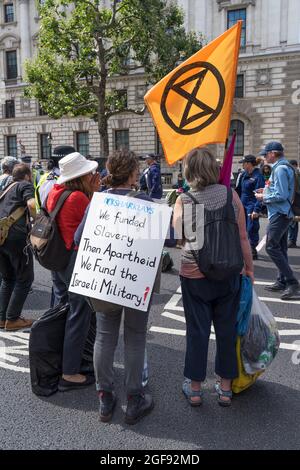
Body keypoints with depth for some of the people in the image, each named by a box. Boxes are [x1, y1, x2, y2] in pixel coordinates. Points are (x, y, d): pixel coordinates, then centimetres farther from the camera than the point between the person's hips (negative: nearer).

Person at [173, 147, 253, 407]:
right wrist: (249, 268, 9)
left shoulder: (183, 200, -8)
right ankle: (225, 388, 28)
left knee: (197, 331, 11)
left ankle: (195, 389, 25)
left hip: (194, 275, -1)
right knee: (227, 330, 14)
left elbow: (180, 235, -9)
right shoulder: (230, 194, -5)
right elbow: (243, 237, -2)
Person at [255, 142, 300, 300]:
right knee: (280, 248, 14)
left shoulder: (280, 169, -17)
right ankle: (282, 281, 22)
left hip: (279, 214, -11)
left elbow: (281, 195, -23)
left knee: (272, 247, -11)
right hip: (284, 213, 11)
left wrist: (263, 197, -10)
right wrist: (267, 191, 13)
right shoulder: (285, 167, 16)